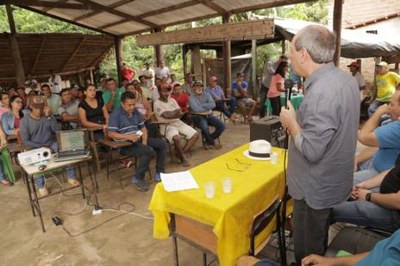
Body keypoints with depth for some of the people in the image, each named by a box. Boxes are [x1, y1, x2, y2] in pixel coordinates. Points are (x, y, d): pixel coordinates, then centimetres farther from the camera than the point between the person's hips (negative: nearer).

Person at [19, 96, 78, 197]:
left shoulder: (47, 116, 1)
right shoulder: (24, 121, -6)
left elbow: (57, 130, -10)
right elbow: (25, 141, -8)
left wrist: (49, 116, -18)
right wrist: (41, 147, -19)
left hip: (51, 144, 2)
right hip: (35, 147, -2)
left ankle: (71, 177, -11)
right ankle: (41, 186, -14)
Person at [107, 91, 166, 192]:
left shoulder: (135, 111, 10)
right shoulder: (116, 114, -12)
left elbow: (143, 128, 12)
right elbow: (111, 134, -18)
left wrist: (144, 141, -5)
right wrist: (128, 136, -28)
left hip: (138, 140, 8)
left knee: (162, 144, 0)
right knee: (149, 151, -30)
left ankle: (160, 173, 8)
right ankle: (138, 178, -14)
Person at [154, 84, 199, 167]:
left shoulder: (172, 100, 13)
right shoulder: (157, 103, -6)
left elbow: (180, 113, 4)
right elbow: (166, 115, -18)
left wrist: (170, 113, -13)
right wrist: (176, 112, -6)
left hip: (178, 122, 7)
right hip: (166, 125, -7)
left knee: (195, 135, -8)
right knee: (176, 137, -37)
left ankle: (181, 153, -2)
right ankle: (183, 156, -10)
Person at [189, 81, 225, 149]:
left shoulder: (206, 95, 10)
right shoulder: (191, 97, -3)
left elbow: (213, 105, -6)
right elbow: (196, 109, -17)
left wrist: (202, 105, -12)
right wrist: (207, 107, -4)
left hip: (209, 116, 5)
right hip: (198, 117, -5)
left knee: (222, 125, -15)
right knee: (205, 128, -35)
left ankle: (208, 141, 1)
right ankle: (213, 142, -3)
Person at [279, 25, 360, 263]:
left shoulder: (321, 93, -30)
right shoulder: (346, 79, 1)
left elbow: (311, 150, -29)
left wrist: (291, 123, -15)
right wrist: (302, 117, 4)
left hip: (316, 188, -9)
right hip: (331, 182, 9)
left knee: (307, 252, 12)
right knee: (319, 243, 30)